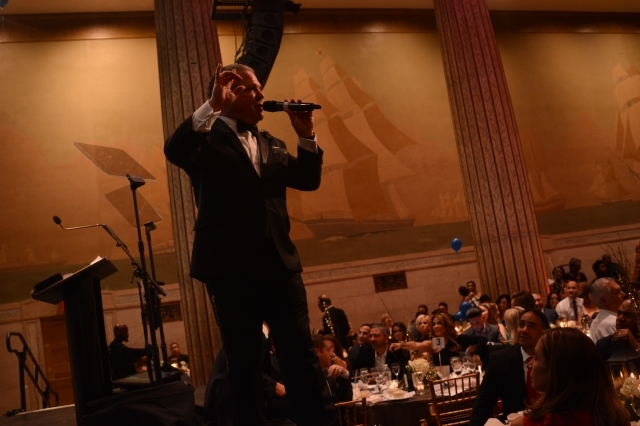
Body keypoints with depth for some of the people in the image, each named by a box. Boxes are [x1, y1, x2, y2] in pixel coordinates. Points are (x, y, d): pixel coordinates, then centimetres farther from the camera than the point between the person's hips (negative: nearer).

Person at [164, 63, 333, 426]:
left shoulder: (270, 144, 20)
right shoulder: (207, 136, 2)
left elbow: (308, 179, 16)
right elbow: (175, 151, -18)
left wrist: (306, 135, 4)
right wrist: (213, 106, -23)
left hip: (279, 263, 5)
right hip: (232, 266, -4)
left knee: (301, 354, 4)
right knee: (244, 361, 5)